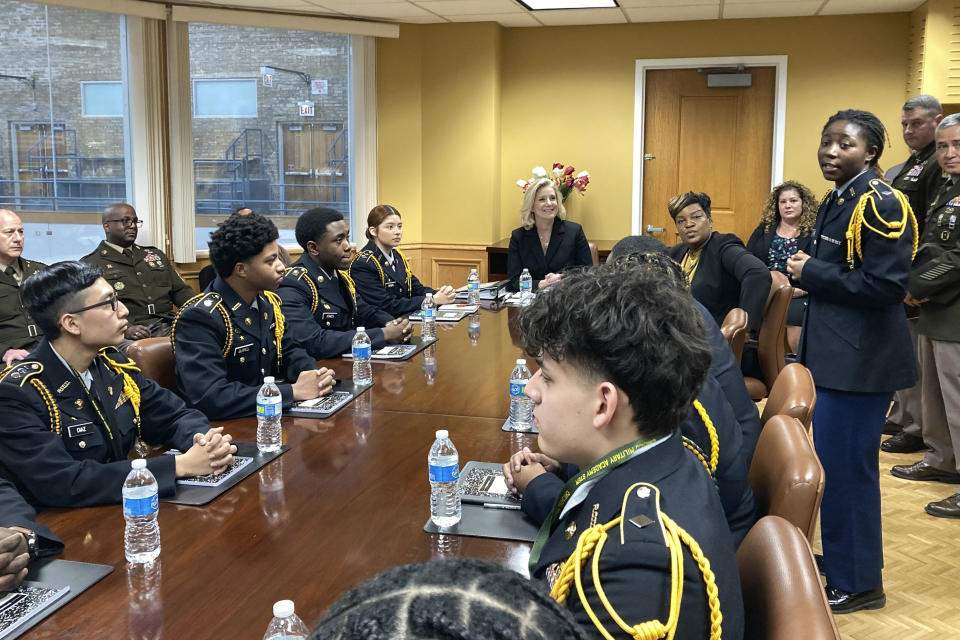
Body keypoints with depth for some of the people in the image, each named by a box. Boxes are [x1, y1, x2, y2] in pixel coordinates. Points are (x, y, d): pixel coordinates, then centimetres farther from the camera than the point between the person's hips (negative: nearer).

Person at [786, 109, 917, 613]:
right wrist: (806, 273, 4)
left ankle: (858, 584, 14)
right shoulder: (834, 203, 13)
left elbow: (886, 285, -22)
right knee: (831, 463, 18)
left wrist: (810, 274, -16)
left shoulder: (880, 203, -15)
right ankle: (837, 558, 35)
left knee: (845, 467, -3)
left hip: (860, 361, -9)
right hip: (831, 354, 10)